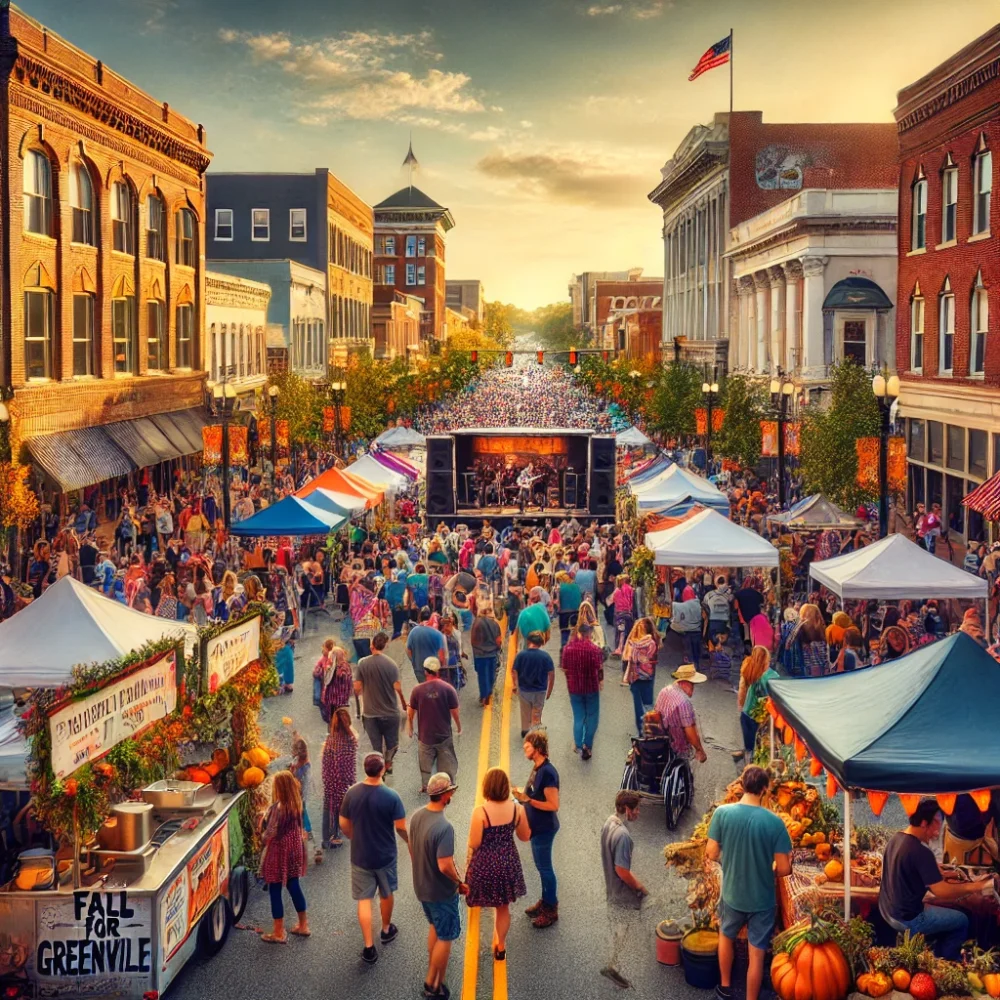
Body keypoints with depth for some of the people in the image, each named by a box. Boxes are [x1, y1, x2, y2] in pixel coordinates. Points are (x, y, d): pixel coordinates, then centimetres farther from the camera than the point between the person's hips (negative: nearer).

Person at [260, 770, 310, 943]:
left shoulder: (278, 806, -23)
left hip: (279, 850, -8)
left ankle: (278, 933, 10)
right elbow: (298, 826, 6)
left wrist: (263, 839, 2)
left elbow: (270, 832, -18)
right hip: (294, 848, 8)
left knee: (275, 890, 3)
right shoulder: (297, 803, -1)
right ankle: (303, 925, 29)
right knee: (293, 886, 20)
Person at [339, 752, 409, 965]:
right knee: (386, 894, 23)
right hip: (385, 855, -1)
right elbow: (401, 827, -15)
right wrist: (409, 841, 6)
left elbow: (344, 824, -1)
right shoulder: (390, 796, -21)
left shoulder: (351, 793, -11)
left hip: (360, 856, 1)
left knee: (364, 900, 8)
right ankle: (386, 930, 43)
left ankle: (369, 947, 6)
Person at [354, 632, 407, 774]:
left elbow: (357, 688, -8)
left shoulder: (362, 663, -8)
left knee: (377, 747, 11)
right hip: (390, 713, -1)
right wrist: (404, 704, 5)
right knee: (392, 744, 20)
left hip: (370, 713, 1)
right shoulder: (391, 663, -10)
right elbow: (398, 688, -12)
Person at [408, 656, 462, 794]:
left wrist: (410, 729, 11)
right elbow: (454, 712, -9)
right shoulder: (448, 688, -15)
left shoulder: (417, 690, -13)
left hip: (425, 735, 0)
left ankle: (426, 786, 26)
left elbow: (410, 713, -5)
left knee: (426, 762, 17)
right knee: (446, 761, 17)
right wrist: (458, 726, 9)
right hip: (444, 735, 0)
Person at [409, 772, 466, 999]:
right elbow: (445, 866, -31)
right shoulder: (444, 827, -32)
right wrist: (459, 882, -13)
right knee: (445, 937, 11)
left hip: (421, 886, 8)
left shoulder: (416, 816, -7)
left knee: (435, 926, 29)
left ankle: (433, 970, 43)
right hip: (441, 891, -8)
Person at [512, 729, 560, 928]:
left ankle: (551, 910, 15)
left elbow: (553, 805, -26)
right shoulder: (537, 768, 3)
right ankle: (545, 901, 36)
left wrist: (527, 800, -27)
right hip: (536, 826, 9)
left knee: (545, 868, 3)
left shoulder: (548, 773, -26)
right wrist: (521, 793, 5)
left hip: (544, 828, -9)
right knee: (542, 866, 21)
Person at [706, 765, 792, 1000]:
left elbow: (712, 854, -9)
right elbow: (783, 869, -16)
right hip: (762, 899, -2)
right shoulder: (774, 822, -18)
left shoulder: (722, 813, -15)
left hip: (732, 894, 2)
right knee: (757, 954, 12)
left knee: (726, 937, 30)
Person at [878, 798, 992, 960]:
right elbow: (942, 892, -25)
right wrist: (975, 887, -14)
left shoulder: (896, 838, 3)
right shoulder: (920, 851, -25)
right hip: (907, 919, -9)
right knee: (961, 921, 8)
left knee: (946, 914, 26)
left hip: (888, 910, 9)